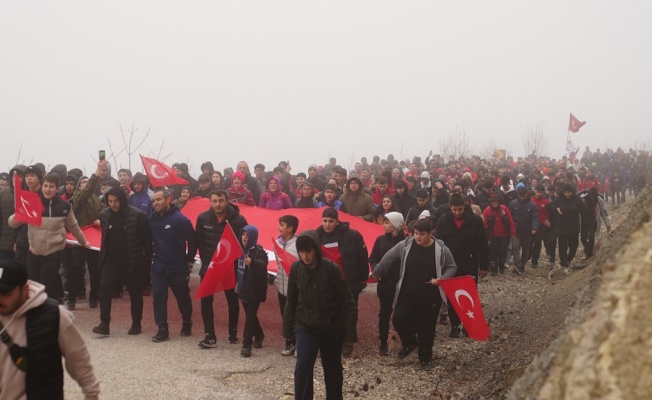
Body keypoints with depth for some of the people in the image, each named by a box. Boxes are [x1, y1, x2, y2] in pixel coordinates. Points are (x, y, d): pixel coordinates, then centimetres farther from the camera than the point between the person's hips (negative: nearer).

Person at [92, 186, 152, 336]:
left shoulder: (138, 215, -13)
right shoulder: (104, 214, 1)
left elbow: (146, 239, -8)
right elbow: (104, 237, 14)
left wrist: (148, 259, -7)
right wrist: (102, 256, 12)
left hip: (132, 262, -3)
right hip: (110, 261, 3)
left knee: (135, 294, 7)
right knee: (104, 289, -10)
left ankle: (136, 324, 22)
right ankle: (104, 324, -7)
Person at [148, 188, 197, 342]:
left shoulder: (180, 219, -14)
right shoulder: (151, 219, -1)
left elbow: (192, 241, -8)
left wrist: (189, 260, -4)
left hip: (178, 267, -3)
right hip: (158, 266, 3)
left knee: (182, 296, 10)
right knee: (158, 296, -5)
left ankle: (187, 322, 33)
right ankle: (162, 329, 1)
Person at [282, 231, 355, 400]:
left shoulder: (332, 269, -15)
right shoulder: (296, 269, -6)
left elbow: (347, 301, -10)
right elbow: (291, 301, 5)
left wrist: (350, 331, -11)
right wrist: (287, 327, 7)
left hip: (331, 328, -1)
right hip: (305, 326, 1)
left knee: (332, 368, 15)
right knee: (303, 366, -14)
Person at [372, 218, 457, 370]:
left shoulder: (441, 249, -11)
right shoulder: (405, 245, -8)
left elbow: (452, 267, 0)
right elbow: (388, 260, 2)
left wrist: (442, 279, -18)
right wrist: (376, 273, 7)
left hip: (431, 296, -2)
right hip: (407, 294, 2)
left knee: (426, 326, 8)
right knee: (399, 320, 3)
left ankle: (425, 357, 26)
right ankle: (410, 342, 33)